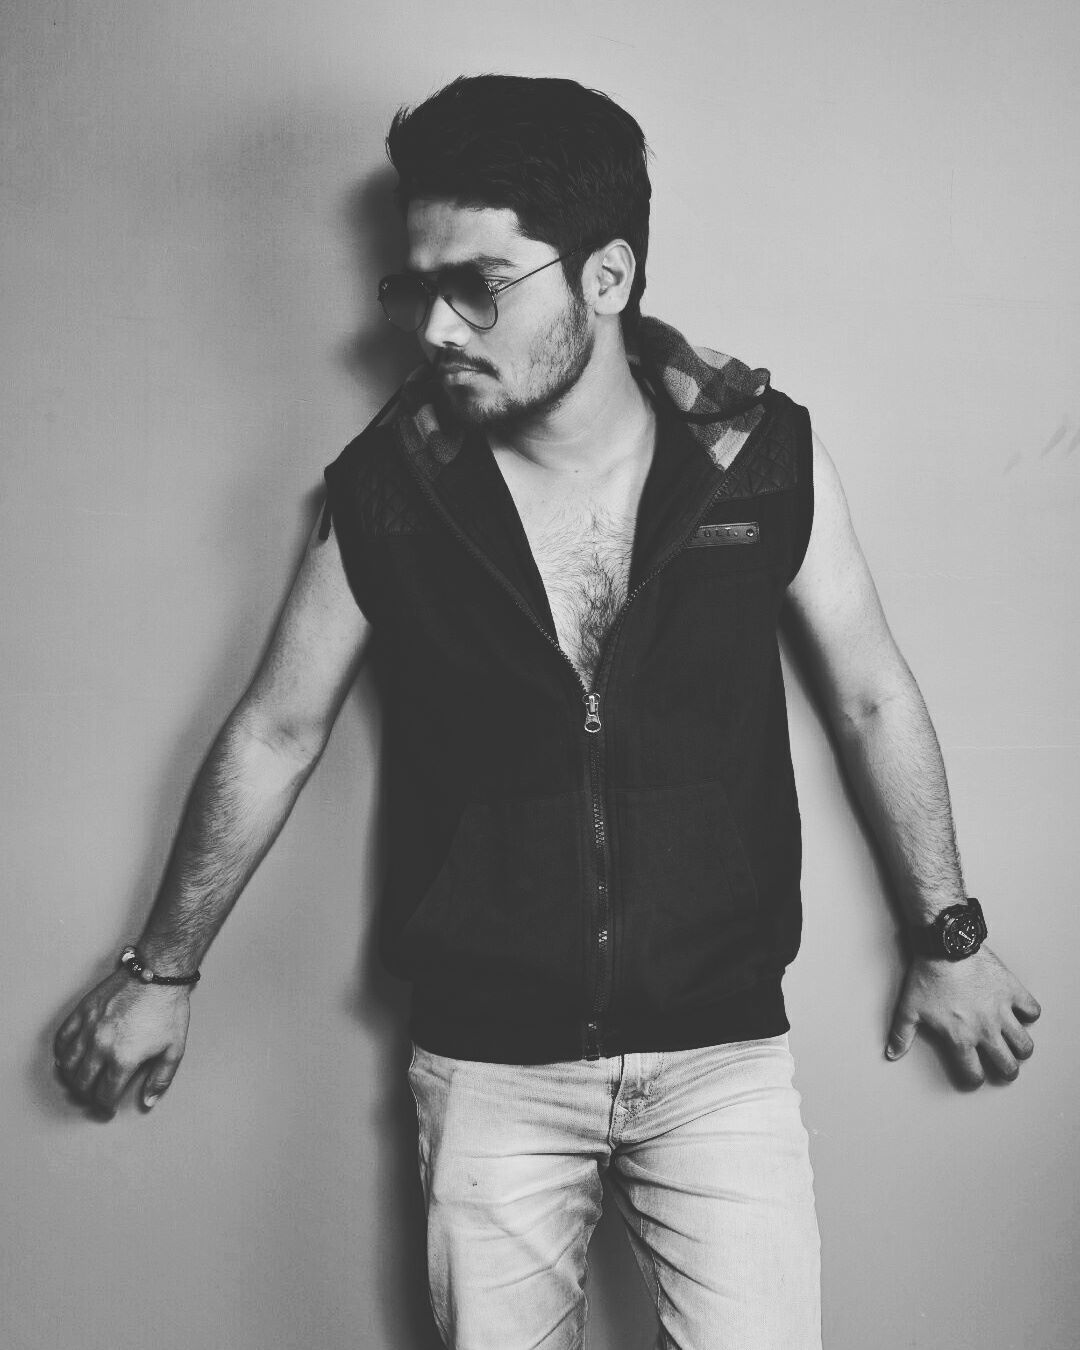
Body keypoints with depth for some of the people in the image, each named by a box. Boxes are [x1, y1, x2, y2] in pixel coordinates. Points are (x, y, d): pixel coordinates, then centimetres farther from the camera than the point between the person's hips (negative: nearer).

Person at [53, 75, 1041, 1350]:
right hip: (487, 1064, 1)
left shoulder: (763, 455, -10)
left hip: (723, 1052, 0)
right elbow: (275, 731, 2)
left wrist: (946, 937, 9)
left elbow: (872, 696, 2)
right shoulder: (386, 488, -9)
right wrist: (162, 971, 9)